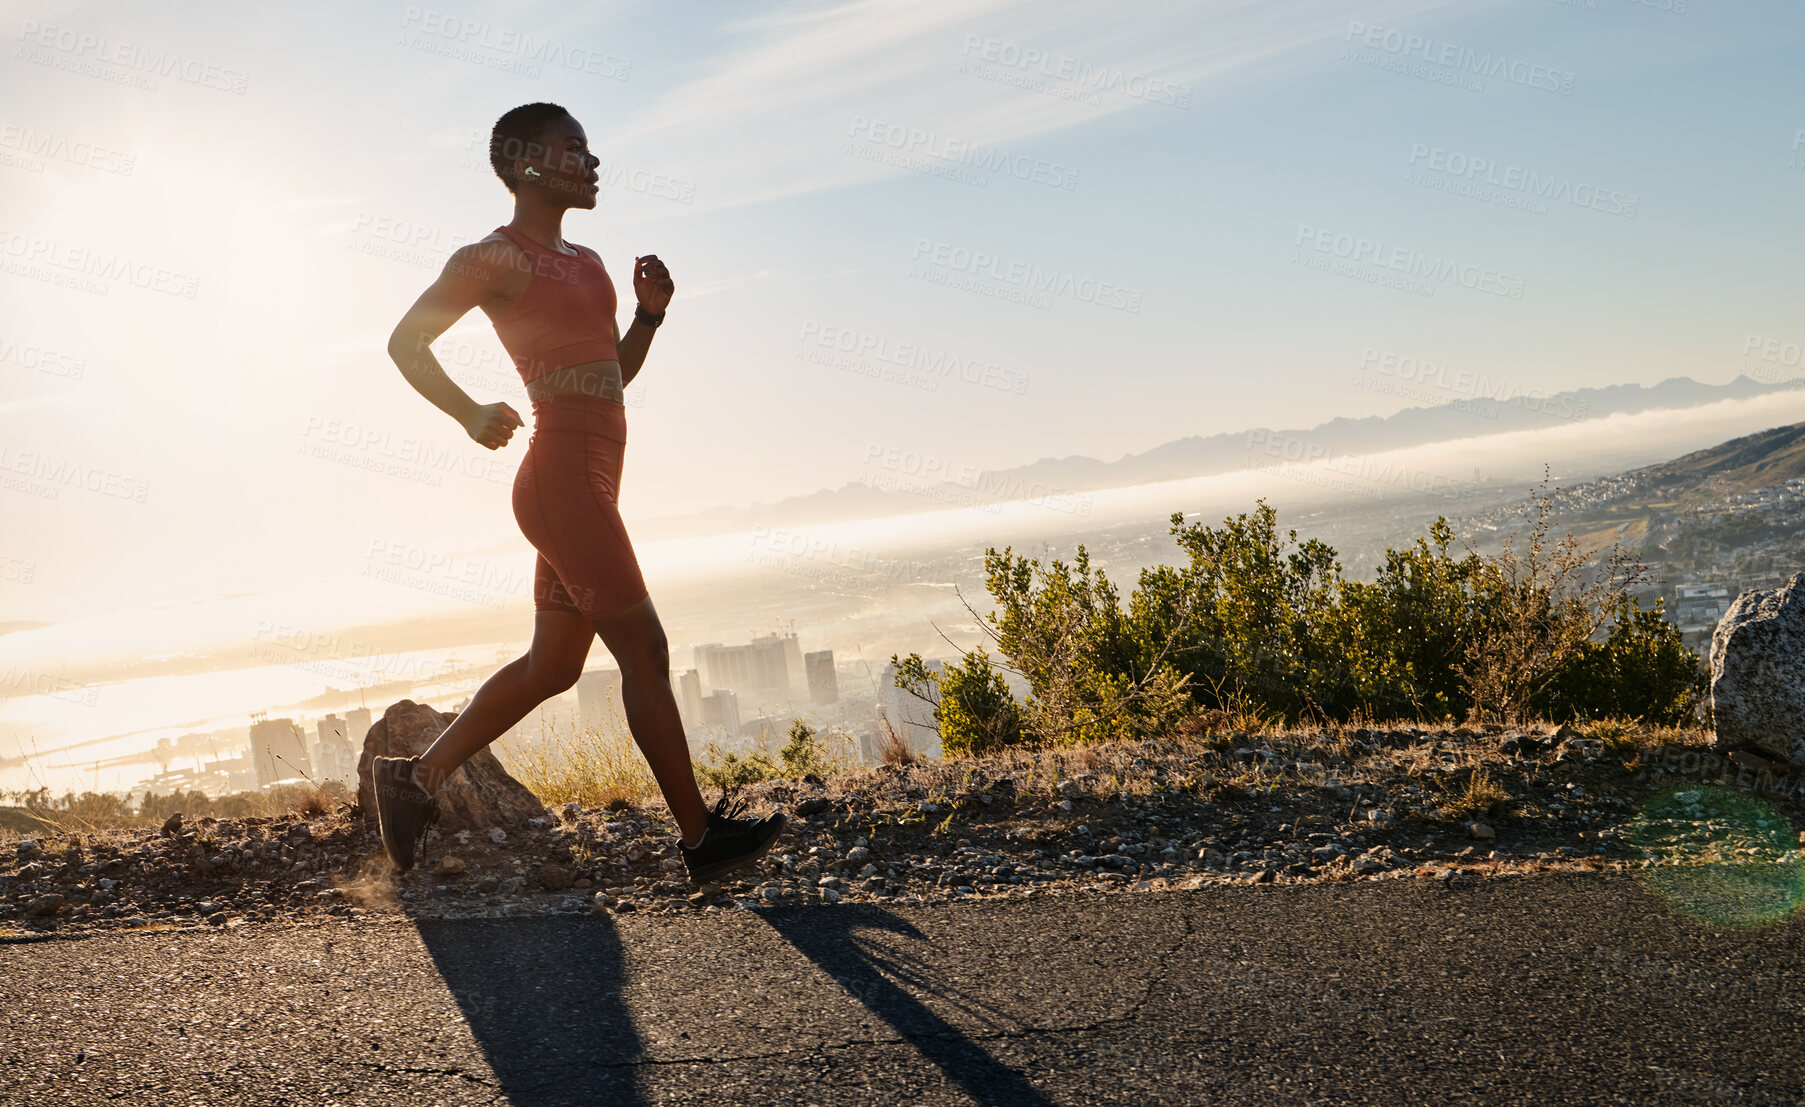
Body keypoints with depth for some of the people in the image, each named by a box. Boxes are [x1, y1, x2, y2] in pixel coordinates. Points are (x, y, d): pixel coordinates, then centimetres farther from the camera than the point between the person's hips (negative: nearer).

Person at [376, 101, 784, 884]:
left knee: (553, 664, 13)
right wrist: (472, 416, -12)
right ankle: (702, 836, 5)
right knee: (644, 652, -4)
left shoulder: (584, 260, 19)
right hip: (565, 476, -9)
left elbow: (616, 372, 22)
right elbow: (407, 341, -6)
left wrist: (649, 313, 6)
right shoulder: (496, 257, -6)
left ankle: (415, 777, 23)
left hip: (587, 482, 9)